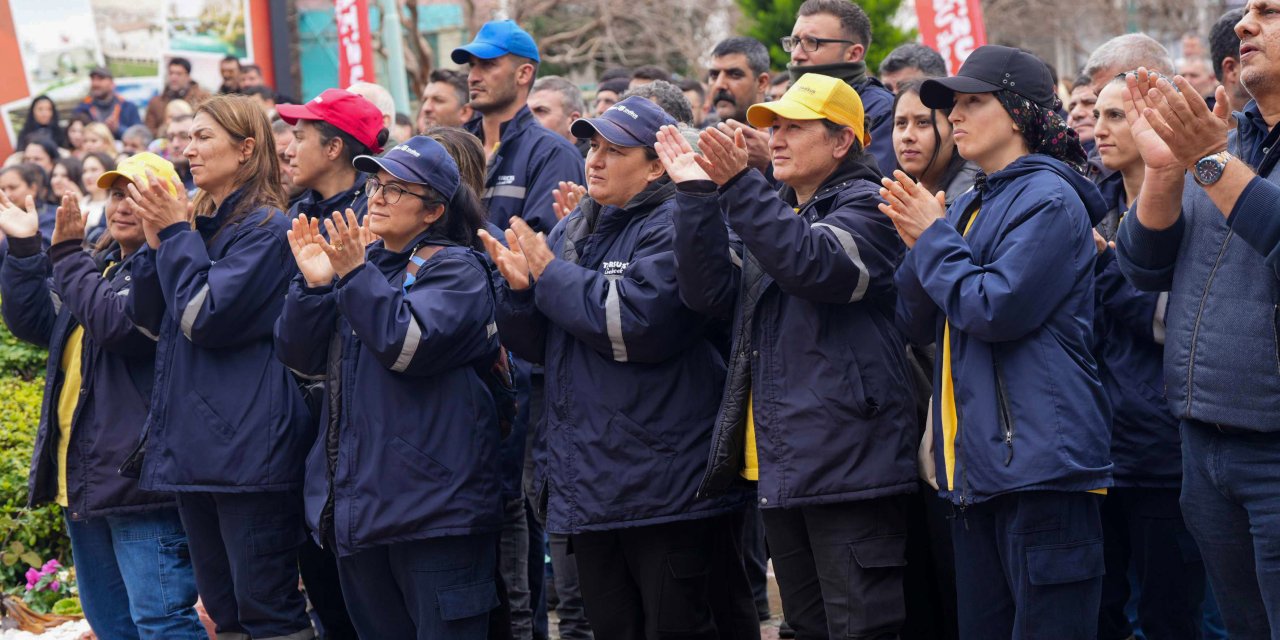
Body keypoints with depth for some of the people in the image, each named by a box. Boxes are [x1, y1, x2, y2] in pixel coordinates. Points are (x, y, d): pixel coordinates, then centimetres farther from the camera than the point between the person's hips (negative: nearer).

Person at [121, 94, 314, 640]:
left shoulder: (265, 227, -10)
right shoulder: (200, 223, 17)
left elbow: (205, 317, -17)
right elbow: (149, 323, 14)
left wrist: (175, 234, -9)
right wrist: (157, 241, 2)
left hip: (247, 446, -9)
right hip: (194, 445, 9)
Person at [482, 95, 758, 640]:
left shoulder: (674, 228, -11)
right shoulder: (573, 231, 15)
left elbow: (638, 323, -24)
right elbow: (537, 344, 16)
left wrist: (551, 275, -13)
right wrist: (519, 288, -5)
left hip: (665, 487, -8)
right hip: (589, 487, 8)